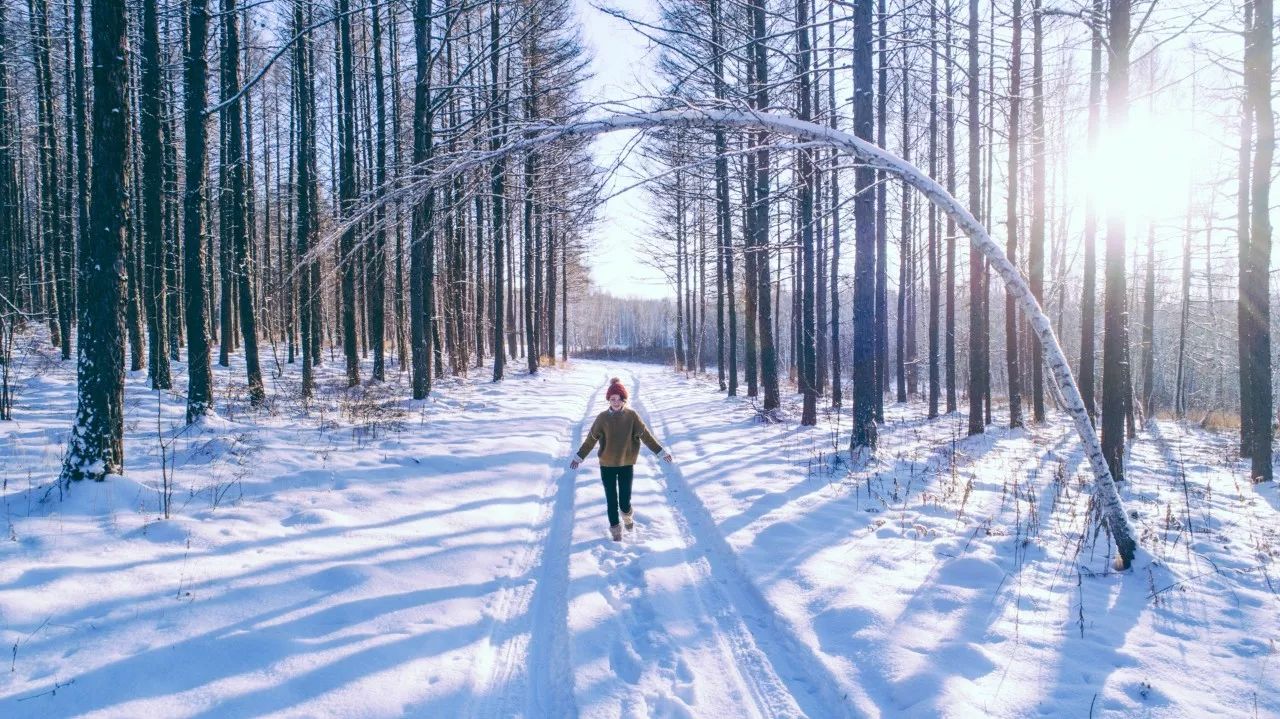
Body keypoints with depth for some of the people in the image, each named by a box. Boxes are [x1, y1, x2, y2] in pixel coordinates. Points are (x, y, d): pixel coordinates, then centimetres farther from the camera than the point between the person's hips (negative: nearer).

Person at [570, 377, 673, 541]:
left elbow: (645, 435, -3)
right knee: (611, 500, 6)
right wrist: (579, 457, 0)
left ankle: (627, 515, 36)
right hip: (607, 465, 0)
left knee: (625, 501, 2)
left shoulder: (631, 415, -6)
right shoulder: (603, 417, -5)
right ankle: (615, 528, 26)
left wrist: (661, 451, -5)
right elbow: (591, 439, 0)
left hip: (626, 464, 0)